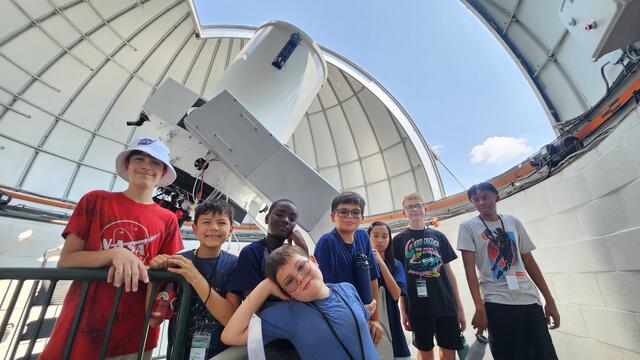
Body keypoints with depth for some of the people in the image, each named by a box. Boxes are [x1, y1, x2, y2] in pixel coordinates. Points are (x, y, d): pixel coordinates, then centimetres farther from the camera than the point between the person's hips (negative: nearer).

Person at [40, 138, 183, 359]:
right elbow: (65, 261, -3)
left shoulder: (168, 220, 0)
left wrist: (132, 267, -16)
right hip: (80, 330, 0)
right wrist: (115, 254, -21)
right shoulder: (96, 200, 1)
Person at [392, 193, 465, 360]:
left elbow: (448, 271, 9)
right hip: (417, 307, -2)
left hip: (445, 304, 2)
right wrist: (402, 309, -3)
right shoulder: (399, 240, 0)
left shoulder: (438, 236, 8)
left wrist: (459, 306, 7)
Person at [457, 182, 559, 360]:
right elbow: (470, 269, -9)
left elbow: (529, 262, 13)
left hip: (530, 299, 4)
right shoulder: (468, 227, -4)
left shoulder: (513, 222, 9)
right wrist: (479, 308, -15)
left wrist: (549, 299, 10)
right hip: (497, 303, -4)